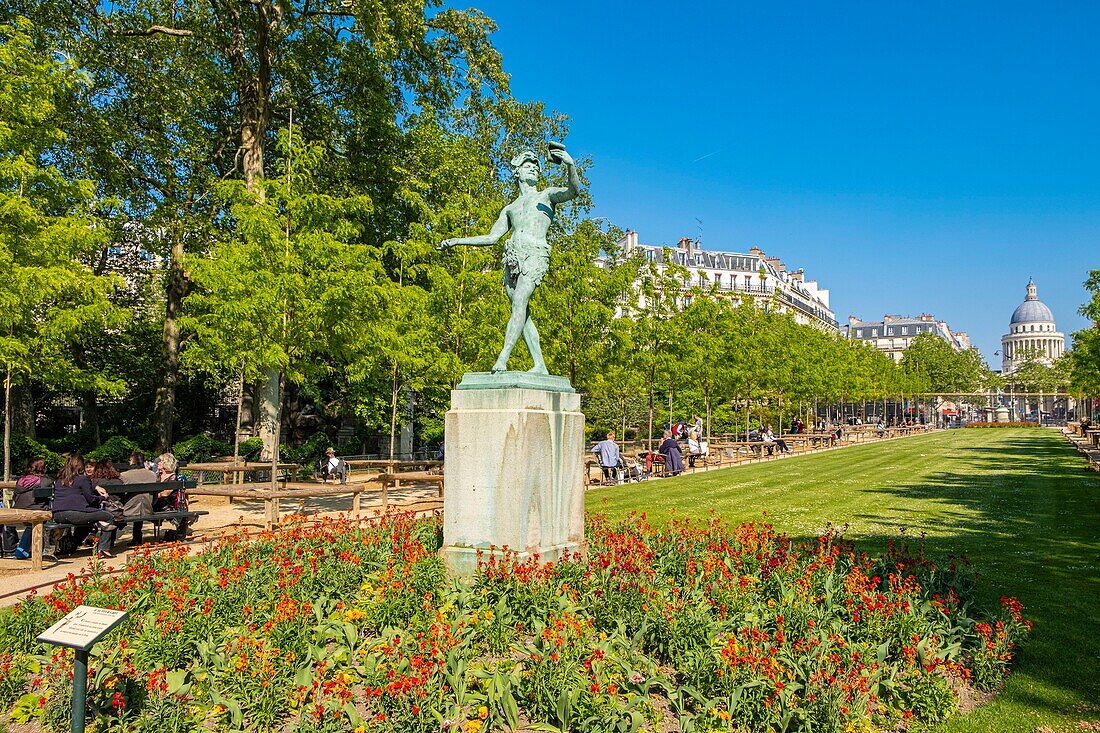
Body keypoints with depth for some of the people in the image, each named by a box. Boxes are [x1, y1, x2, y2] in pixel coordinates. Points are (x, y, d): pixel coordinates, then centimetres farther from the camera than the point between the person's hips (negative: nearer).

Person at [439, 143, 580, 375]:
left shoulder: (547, 195, 20)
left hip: (534, 253, -5)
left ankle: (502, 360, -33)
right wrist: (456, 241, 22)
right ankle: (540, 366, -6)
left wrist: (570, 165, -18)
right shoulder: (509, 209, 31)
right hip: (512, 256, 5)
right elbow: (491, 237, 28)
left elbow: (573, 190, 1)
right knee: (522, 312, -5)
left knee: (519, 302, -22)